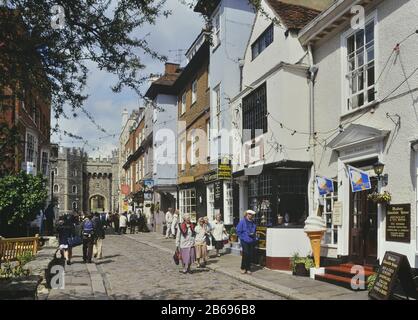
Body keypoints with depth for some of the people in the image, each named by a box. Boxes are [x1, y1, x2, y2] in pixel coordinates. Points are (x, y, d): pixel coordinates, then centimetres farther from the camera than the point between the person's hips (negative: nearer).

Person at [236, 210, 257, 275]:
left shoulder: (253, 223, 11)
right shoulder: (242, 222, -5)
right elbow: (238, 231, -5)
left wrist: (254, 235, 3)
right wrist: (243, 238, -10)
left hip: (252, 241, 5)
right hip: (245, 242, -5)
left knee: (251, 255, 5)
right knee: (246, 254, -7)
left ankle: (248, 269, 17)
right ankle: (243, 268, 11)